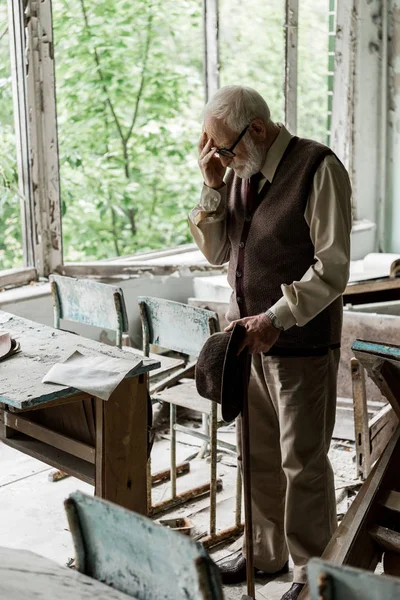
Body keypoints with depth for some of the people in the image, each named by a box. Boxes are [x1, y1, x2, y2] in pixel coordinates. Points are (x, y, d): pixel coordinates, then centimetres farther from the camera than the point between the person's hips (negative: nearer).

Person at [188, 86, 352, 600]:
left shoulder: (317, 168, -15)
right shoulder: (239, 171, 6)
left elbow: (332, 268, -18)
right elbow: (216, 252, 9)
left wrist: (277, 317, -24)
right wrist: (213, 187, -4)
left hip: (300, 341, -6)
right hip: (248, 334, 7)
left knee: (303, 461, 5)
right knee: (258, 454, 17)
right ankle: (267, 552, 35)